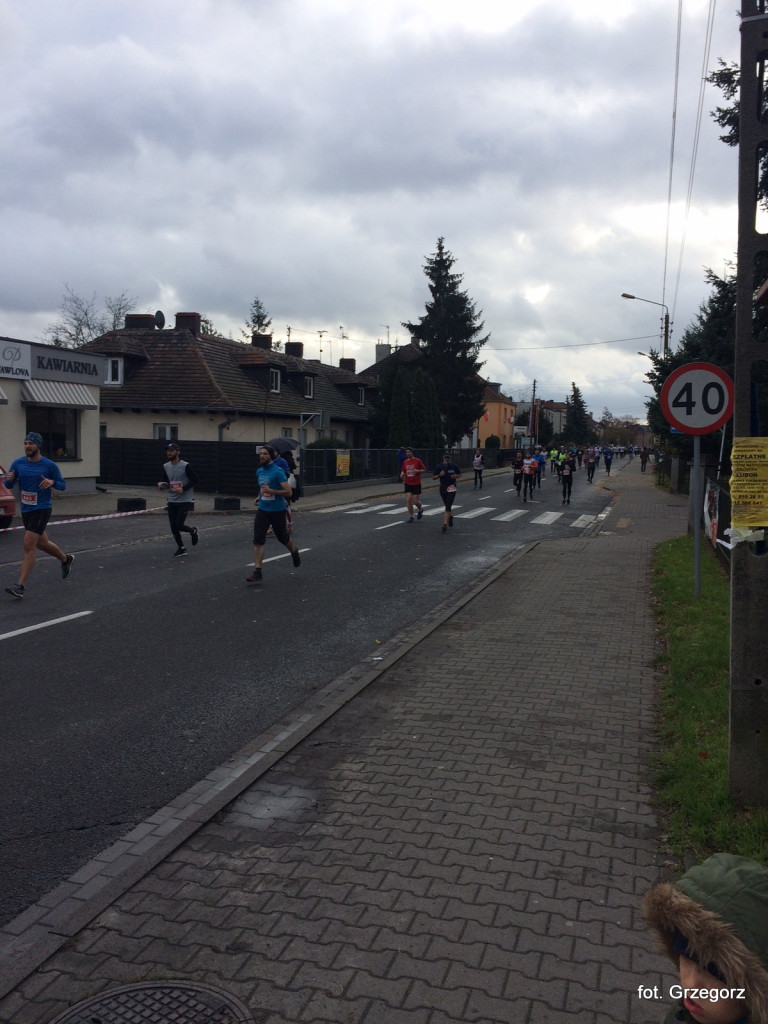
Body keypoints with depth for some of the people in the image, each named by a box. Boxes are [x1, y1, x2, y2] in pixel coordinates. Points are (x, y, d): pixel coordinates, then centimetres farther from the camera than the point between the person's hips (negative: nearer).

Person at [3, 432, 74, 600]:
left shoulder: (49, 465, -9)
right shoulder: (18, 463, 2)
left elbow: (63, 485, -1)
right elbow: (8, 485, 8)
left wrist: (52, 482, -22)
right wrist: (9, 479, -16)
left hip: (42, 509, -6)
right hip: (26, 510, 6)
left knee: (29, 545, -14)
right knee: (41, 543, 20)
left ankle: (20, 587, -14)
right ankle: (66, 559, 48)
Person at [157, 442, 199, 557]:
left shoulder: (185, 466, -12)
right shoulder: (165, 467, 6)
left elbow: (194, 480, -9)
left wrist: (183, 489, -21)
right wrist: (161, 484, -6)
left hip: (185, 501, -5)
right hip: (172, 501, 6)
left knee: (179, 525, -11)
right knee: (173, 527, 4)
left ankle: (193, 531, 21)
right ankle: (181, 548, 21)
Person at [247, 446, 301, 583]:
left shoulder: (278, 472, -15)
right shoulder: (259, 471, 7)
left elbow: (288, 492, -19)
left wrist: (271, 491, -28)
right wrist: (259, 497, 11)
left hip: (277, 510, -5)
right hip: (262, 510, 5)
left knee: (282, 537, 14)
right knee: (258, 540, -8)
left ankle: (294, 552, 48)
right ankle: (257, 572, -10)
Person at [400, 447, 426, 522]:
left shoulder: (418, 461, -5)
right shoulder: (405, 462, 6)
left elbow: (424, 470, 0)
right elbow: (403, 470, 18)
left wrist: (418, 471, -18)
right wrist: (402, 474, -5)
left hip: (416, 484, -3)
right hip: (408, 484, 3)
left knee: (416, 501, -3)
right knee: (408, 500, -7)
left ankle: (420, 510, 30)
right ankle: (411, 516, 5)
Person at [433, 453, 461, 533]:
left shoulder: (454, 466, 0)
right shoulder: (439, 466, -1)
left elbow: (460, 474, 14)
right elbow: (433, 477, 2)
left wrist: (456, 476, -8)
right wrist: (439, 475, -17)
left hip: (452, 488, -2)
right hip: (443, 489, 2)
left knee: (448, 507, -13)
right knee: (447, 506, 17)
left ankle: (445, 524, -18)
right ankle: (450, 516, 48)